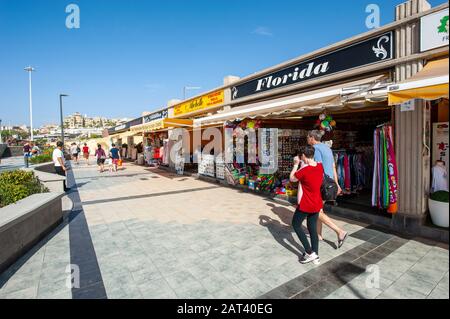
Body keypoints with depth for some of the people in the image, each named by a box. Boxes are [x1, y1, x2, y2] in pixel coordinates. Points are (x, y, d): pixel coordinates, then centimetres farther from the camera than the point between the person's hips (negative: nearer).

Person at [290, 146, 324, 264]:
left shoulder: (304, 170, -23)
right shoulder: (320, 166, -2)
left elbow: (292, 179, -6)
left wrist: (296, 164, 1)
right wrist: (303, 164, 10)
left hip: (305, 204, -7)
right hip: (317, 204, 7)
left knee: (296, 225, 13)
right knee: (313, 228, 17)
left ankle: (310, 253, 11)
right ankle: (315, 256, 23)